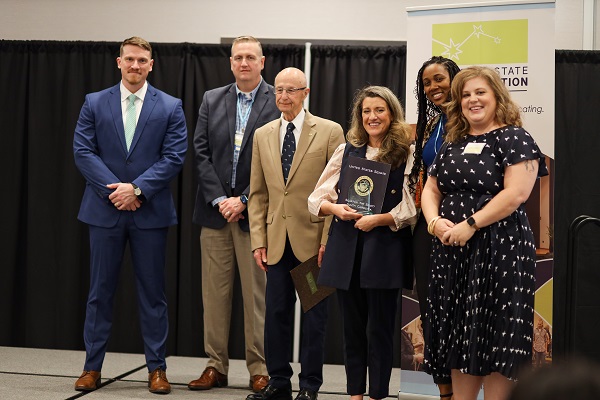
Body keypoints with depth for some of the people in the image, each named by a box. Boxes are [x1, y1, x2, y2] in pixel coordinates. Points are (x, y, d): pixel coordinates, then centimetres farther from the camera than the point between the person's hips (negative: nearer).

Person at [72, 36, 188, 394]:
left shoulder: (170, 107, 3)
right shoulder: (95, 103, 7)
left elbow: (174, 157, -4)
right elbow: (83, 151, 0)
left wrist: (137, 189, -14)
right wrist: (113, 190, -11)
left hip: (150, 212, -1)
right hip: (105, 209, 1)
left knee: (153, 292, 5)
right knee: (101, 291, 7)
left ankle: (157, 368, 13)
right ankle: (92, 367, 16)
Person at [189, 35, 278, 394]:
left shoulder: (278, 102, -1)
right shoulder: (212, 100, 11)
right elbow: (201, 152, 5)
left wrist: (244, 200, -11)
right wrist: (219, 199, -6)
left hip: (254, 212, -3)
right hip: (216, 209, 4)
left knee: (257, 294, 2)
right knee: (214, 293, 6)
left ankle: (260, 369, 10)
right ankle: (216, 366, 14)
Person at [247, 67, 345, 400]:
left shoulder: (329, 132, -2)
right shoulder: (263, 135, 11)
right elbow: (257, 193, 11)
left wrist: (329, 240, -11)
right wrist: (258, 240, 4)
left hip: (313, 238, -3)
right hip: (277, 240, 4)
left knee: (314, 315, 4)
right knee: (276, 311, 7)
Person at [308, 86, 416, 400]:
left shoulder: (406, 154, 0)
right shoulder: (346, 151, 11)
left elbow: (412, 208, -7)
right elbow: (315, 199, 9)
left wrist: (378, 219, -17)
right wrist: (334, 208, -10)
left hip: (385, 251, -3)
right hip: (346, 249, 4)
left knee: (379, 330, 2)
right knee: (352, 328, 10)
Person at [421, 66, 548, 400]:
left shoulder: (514, 138, -4)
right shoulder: (453, 145, 16)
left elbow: (515, 194, -16)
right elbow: (430, 191, 16)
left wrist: (470, 225, -18)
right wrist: (435, 222, -5)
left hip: (499, 249, -6)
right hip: (452, 251, 7)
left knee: (496, 341, -4)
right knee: (460, 339, 10)